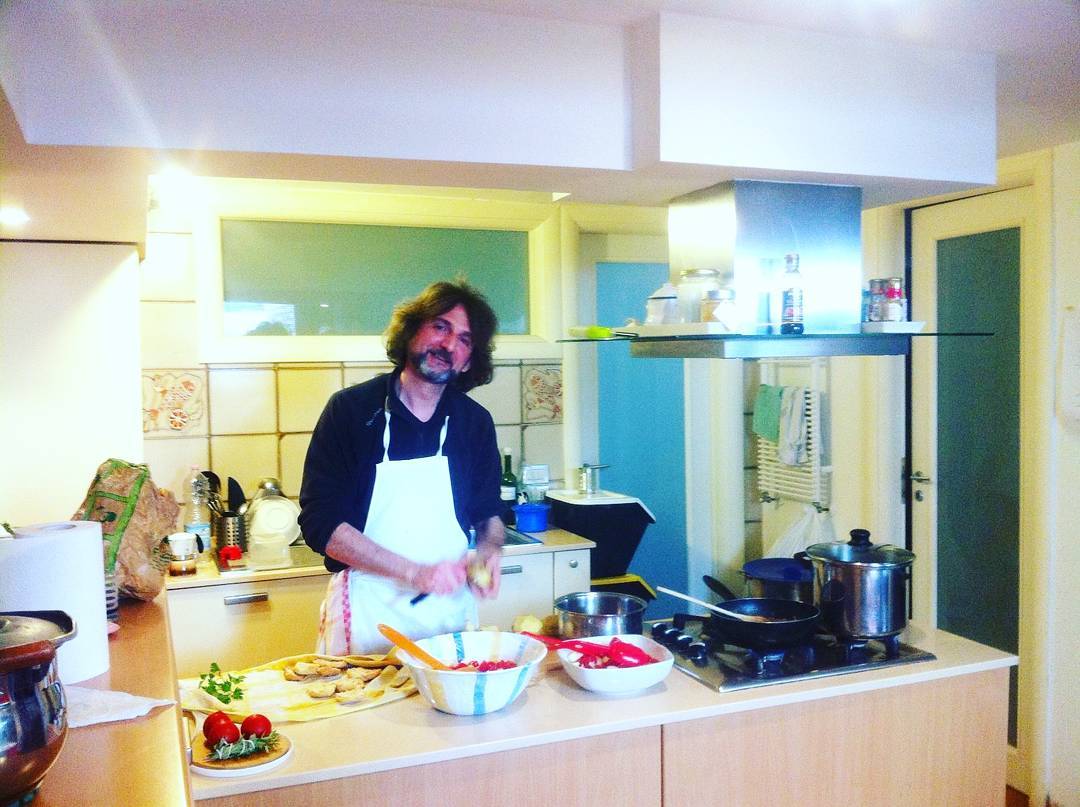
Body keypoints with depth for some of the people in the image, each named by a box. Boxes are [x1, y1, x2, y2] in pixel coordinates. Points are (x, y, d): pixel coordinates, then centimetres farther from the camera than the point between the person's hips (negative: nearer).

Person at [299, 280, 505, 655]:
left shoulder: (475, 422, 2)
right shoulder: (349, 409, -9)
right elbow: (320, 522, -14)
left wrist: (490, 550, -9)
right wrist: (415, 572, -21)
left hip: (451, 608, 4)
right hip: (367, 611, -3)